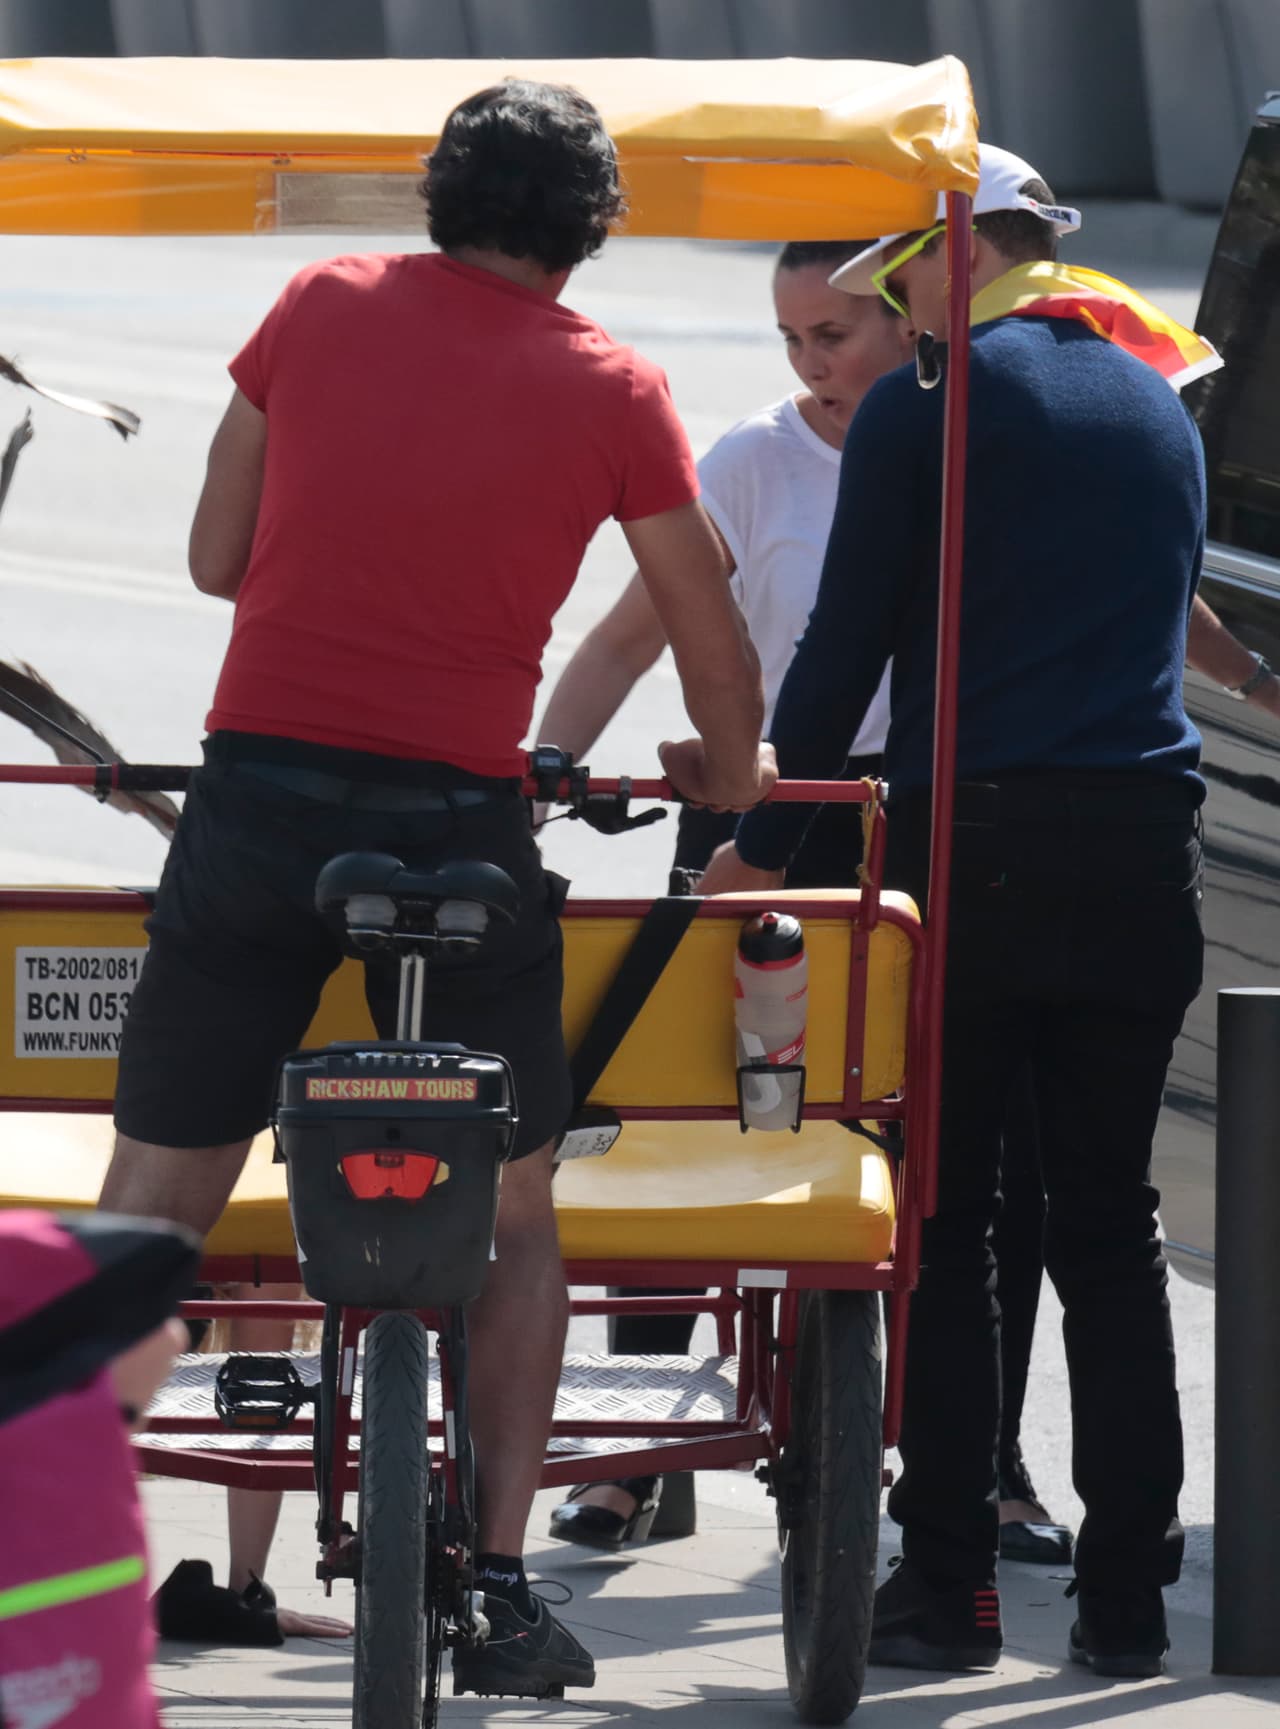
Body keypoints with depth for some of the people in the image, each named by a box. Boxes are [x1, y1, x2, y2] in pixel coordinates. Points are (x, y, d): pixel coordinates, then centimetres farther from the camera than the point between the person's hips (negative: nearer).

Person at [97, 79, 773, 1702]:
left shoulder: (320, 306, 5)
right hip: (457, 820, -1)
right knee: (512, 1221, 15)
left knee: (148, 1216, 6)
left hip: (256, 792, 1)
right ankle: (502, 1595, 9)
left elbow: (215, 559, 11)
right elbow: (711, 640, 9)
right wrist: (731, 768, 30)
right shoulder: (611, 390, 1)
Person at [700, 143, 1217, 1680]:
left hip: (975, 842, -5)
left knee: (945, 1222, 2)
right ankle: (1125, 1594, 6)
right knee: (1108, 1225, 8)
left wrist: (765, 843, 4)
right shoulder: (1156, 403, 14)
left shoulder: (925, 410, -4)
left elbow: (846, 646, -4)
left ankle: (947, 1583, 0)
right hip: (1143, 841, 5)